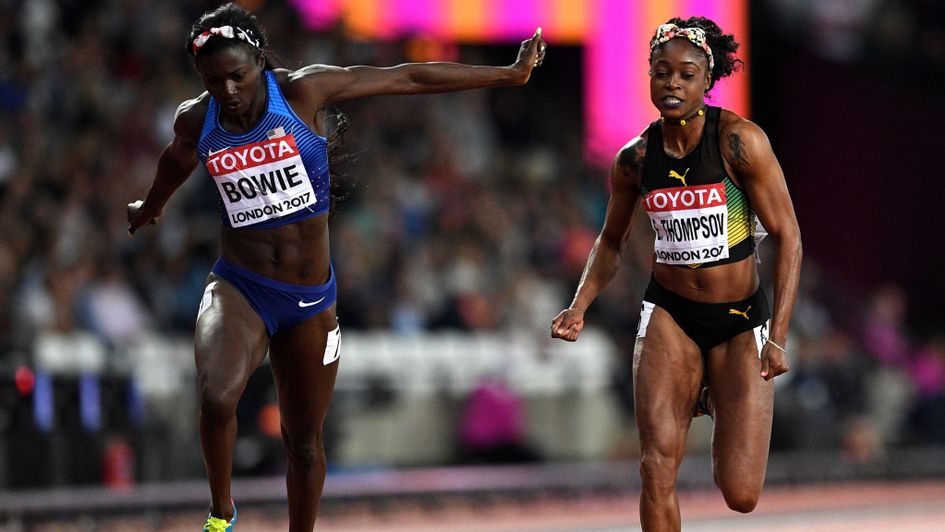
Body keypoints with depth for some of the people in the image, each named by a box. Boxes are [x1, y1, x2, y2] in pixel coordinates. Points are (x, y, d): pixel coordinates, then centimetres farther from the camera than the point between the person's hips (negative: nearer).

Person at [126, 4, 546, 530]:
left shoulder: (302, 91, -10)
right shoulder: (196, 121, -2)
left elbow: (407, 78, -5)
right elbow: (176, 162, 24)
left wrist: (511, 73, -1)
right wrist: (149, 208, 46)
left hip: (311, 298, 1)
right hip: (238, 288, -1)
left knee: (305, 440, 11)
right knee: (217, 397, -29)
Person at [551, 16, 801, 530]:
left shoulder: (739, 141, -15)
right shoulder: (634, 159, -3)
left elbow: (788, 238, -12)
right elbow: (611, 241, 15)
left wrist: (777, 336, -18)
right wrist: (580, 305, -1)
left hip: (741, 319, -2)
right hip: (669, 316, 2)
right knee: (657, 470, -16)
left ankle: (715, 401, 29)